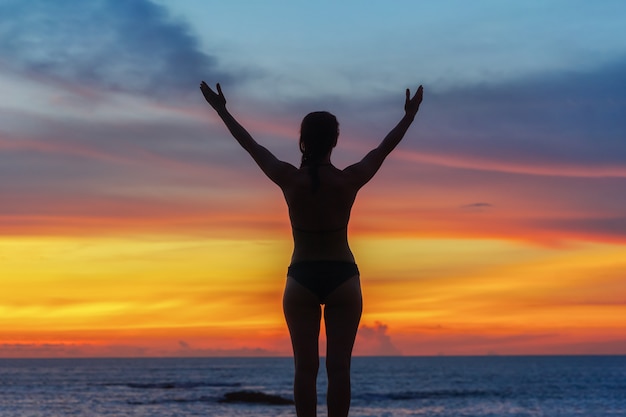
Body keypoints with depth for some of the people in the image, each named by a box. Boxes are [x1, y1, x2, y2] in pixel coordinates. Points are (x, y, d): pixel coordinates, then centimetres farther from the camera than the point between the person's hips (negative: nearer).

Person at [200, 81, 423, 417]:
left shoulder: (289, 180, -9)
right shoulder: (350, 180, -9)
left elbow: (250, 145, 2)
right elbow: (385, 147, 4)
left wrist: (221, 110, 14)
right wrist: (410, 114, 17)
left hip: (301, 279, 1)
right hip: (342, 277, 0)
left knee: (305, 368, 2)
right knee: (339, 367, -1)